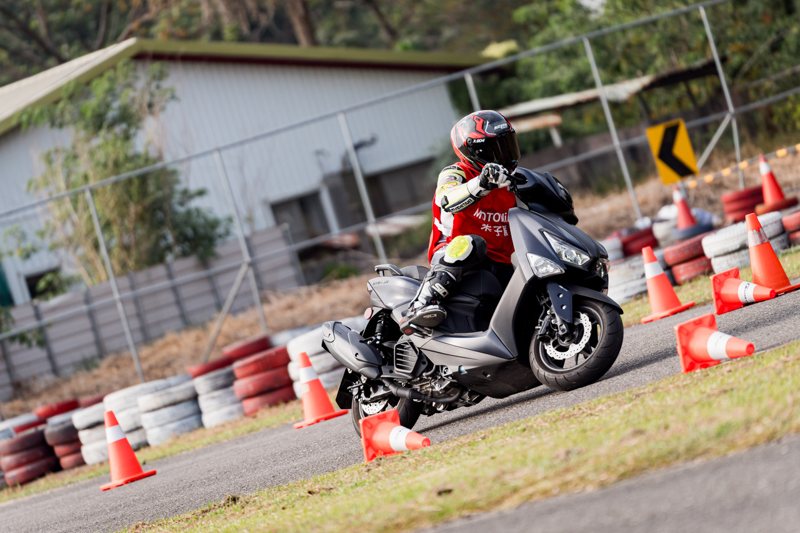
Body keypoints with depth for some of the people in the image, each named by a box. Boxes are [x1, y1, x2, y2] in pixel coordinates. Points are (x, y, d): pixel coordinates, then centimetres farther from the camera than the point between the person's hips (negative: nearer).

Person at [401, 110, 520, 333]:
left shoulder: (511, 186, 17)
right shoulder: (455, 174, -5)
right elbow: (448, 200, -29)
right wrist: (482, 183, -47)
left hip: (497, 265, 6)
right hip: (451, 253, -6)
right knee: (471, 243, -40)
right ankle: (420, 306, -47)